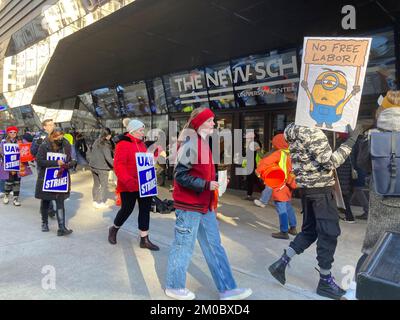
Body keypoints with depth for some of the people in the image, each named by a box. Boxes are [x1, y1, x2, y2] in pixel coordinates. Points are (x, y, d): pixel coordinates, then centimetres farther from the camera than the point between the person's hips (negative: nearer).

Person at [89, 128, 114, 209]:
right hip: (102, 167, -7)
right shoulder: (106, 144, -15)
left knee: (96, 184, 16)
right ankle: (101, 203, 4)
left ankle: (95, 201, 23)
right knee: (104, 185, 3)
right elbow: (108, 157, -20)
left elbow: (94, 154, 14)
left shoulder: (96, 142, 8)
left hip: (93, 166, 7)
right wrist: (114, 165, -20)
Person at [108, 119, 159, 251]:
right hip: (129, 186, -7)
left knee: (145, 209, 7)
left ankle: (144, 240, 17)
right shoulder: (123, 144, -13)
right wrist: (127, 181, -31)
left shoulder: (142, 144, 12)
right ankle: (114, 229, 36)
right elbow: (118, 166, -21)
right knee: (127, 209, 5)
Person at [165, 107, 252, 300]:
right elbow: (180, 176, -21)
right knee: (184, 246, 6)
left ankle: (227, 289, 23)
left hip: (204, 205, 9)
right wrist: (206, 185, -22)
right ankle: (174, 287, 27)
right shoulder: (191, 145, -17)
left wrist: (215, 183, 10)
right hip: (189, 205, -9)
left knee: (214, 246, 13)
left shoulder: (203, 143, 12)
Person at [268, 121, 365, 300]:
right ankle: (325, 281, 14)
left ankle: (281, 263, 15)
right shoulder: (314, 133, -18)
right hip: (321, 189, -9)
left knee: (309, 231, 17)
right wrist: (351, 140, -17)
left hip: (306, 188, 9)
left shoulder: (295, 134, 10)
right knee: (329, 233, 3)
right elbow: (330, 162, -21)